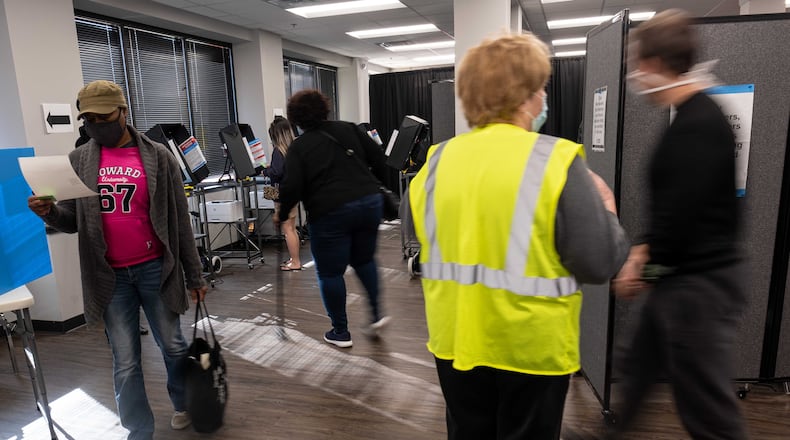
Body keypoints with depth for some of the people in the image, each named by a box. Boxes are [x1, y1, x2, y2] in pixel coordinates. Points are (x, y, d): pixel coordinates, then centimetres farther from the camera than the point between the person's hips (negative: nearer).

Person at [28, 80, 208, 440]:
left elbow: (179, 220, -2)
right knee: (125, 362, 9)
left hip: (155, 269, -1)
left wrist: (194, 275, -1)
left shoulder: (157, 156, -3)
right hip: (109, 276, 2)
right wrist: (50, 212, -16)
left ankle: (183, 404, 38)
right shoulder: (78, 161, 4)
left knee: (173, 345, 14)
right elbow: (74, 222, 8)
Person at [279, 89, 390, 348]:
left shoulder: (298, 147, 0)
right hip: (369, 202, 5)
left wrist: (282, 215, 6)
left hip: (330, 212, -5)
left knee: (330, 273, 9)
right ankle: (376, 313, 19)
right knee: (364, 259, 25)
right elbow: (377, 157, 8)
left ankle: (340, 333, 19)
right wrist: (376, 183, 24)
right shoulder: (348, 129, 10)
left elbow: (292, 187, -9)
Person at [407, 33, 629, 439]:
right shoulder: (557, 160, -15)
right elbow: (597, 265, -15)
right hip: (531, 345, -3)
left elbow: (423, 247, 5)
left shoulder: (437, 160, -3)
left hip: (455, 339, 4)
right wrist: (607, 209, 3)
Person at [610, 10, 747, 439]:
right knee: (638, 369, 22)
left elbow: (682, 214, -24)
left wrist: (642, 265, -10)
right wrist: (644, 249, 9)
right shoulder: (691, 118, 11)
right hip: (681, 278, 10)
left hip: (699, 283, -10)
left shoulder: (700, 125, -21)